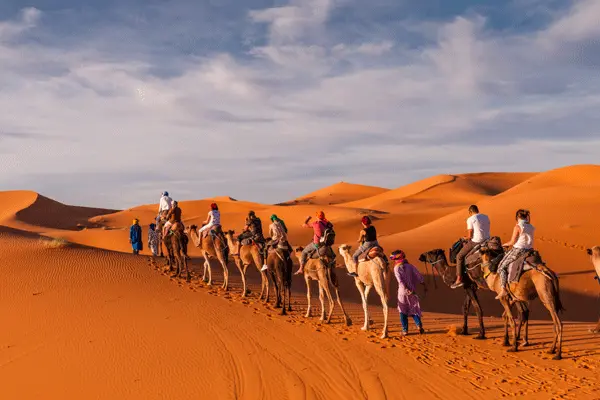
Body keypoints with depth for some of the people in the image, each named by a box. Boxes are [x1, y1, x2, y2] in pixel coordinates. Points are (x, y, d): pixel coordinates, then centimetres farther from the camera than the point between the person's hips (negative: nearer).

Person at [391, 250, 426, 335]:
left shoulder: (396, 268, -5)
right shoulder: (410, 266, 4)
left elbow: (400, 280, -17)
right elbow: (419, 276, 2)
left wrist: (407, 289, -21)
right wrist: (424, 286, 11)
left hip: (402, 292, -3)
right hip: (412, 292, 3)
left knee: (403, 312, 7)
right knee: (414, 309, 14)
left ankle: (405, 330, 6)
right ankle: (419, 325, -4)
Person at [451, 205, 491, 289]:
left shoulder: (470, 219, -8)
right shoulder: (486, 217, 12)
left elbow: (470, 236, -12)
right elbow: (486, 231, 17)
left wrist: (466, 238, 11)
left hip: (476, 242, -7)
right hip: (487, 241, 7)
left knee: (459, 256, 5)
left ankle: (459, 279, -2)